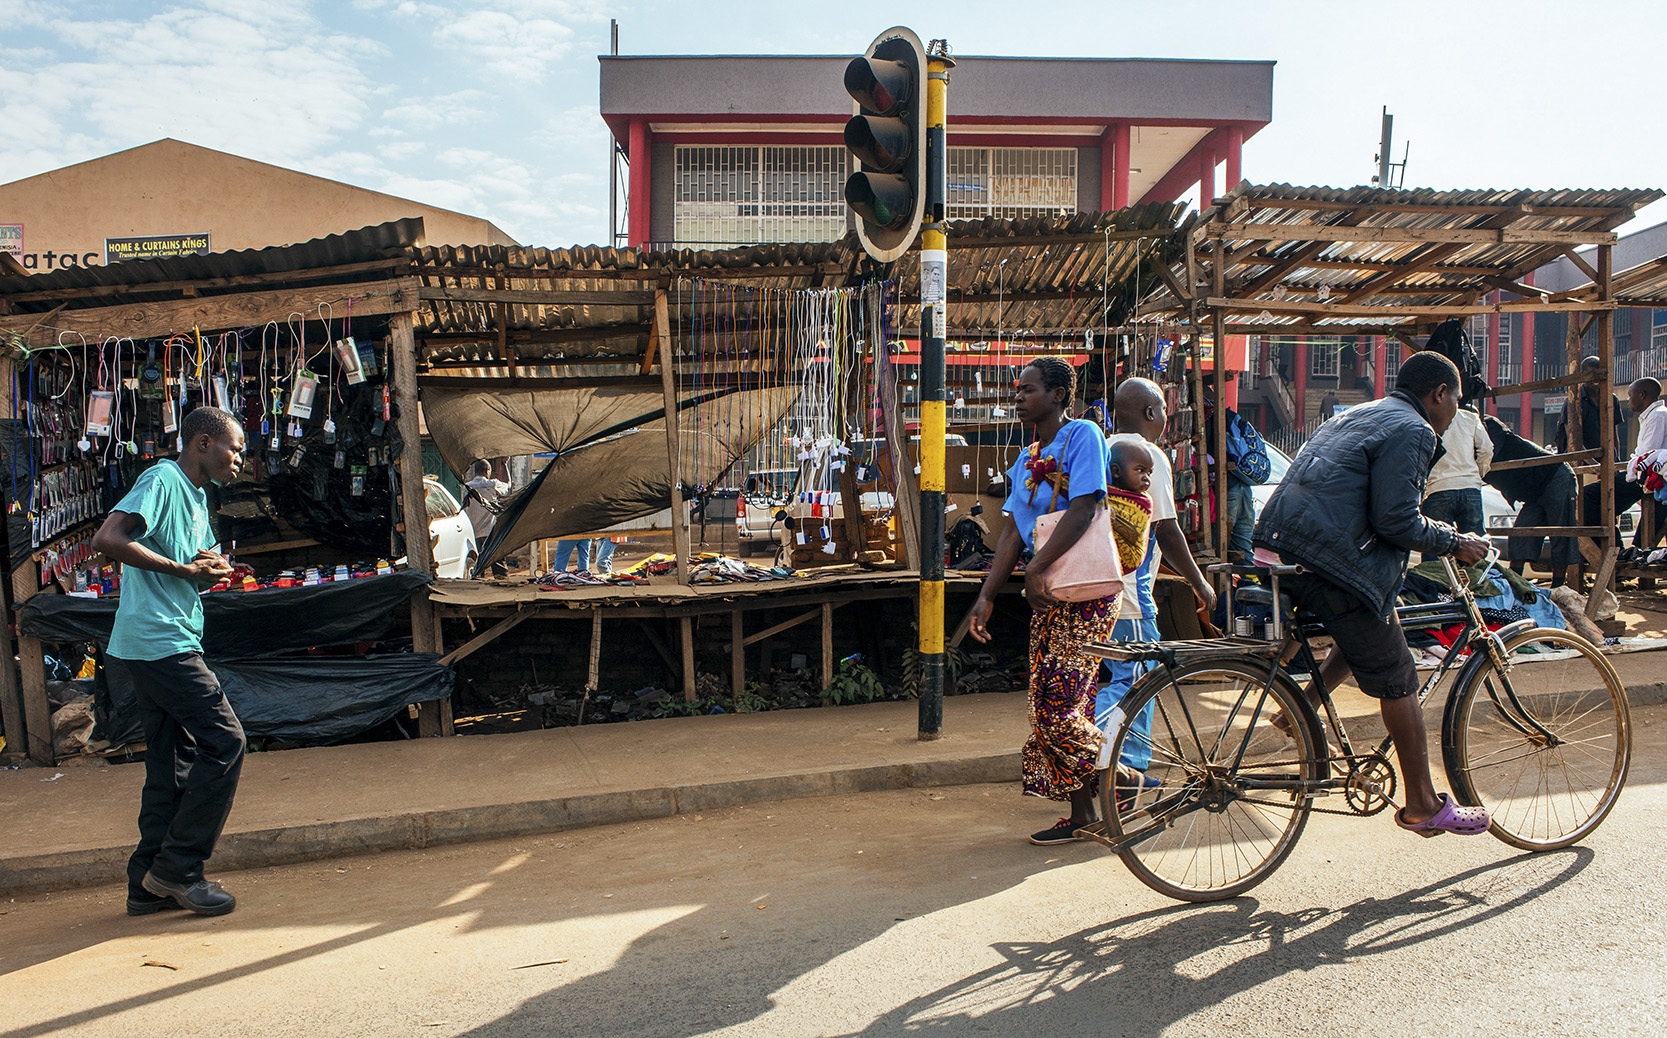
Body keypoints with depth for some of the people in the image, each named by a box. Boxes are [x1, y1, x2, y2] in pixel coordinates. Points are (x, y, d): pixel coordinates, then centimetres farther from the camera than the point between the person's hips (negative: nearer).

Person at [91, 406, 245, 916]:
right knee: (224, 742, -9)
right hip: (160, 642, -10)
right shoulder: (161, 480, -10)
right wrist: (186, 570, -18)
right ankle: (177, 868, 0)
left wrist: (209, 567, 6)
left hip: (169, 645, 10)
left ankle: (149, 884, 19)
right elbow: (107, 539, -23)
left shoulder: (197, 496, 20)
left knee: (173, 763, 11)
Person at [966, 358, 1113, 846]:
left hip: (1087, 594, -8)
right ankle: (1082, 814, 20)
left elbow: (1083, 508, -19)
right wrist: (986, 596, 6)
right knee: (1049, 709, 9)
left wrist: (1037, 567, -22)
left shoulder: (1083, 436, -8)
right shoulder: (1027, 460, 16)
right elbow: (1012, 532, 13)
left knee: (1060, 711, -11)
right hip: (1049, 594, 8)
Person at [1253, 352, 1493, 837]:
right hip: (1331, 565, -9)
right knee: (1398, 682, 4)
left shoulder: (1354, 416, 25)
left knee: (1372, 632, 29)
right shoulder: (1412, 431, -4)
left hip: (1277, 551, 9)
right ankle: (1424, 805, 15)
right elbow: (1395, 521, -14)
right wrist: (1456, 543, 2)